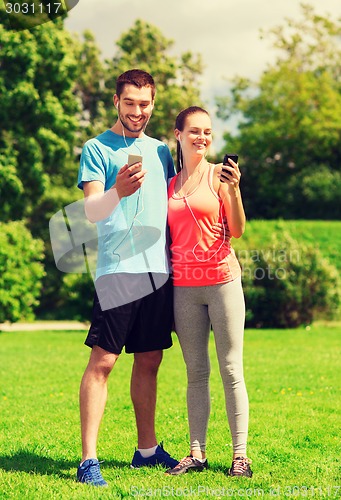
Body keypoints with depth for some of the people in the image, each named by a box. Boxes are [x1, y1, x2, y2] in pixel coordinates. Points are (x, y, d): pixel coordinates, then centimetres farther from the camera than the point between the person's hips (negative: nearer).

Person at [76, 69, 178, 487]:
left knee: (149, 361, 11)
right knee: (102, 361, -9)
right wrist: (118, 192, -31)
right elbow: (92, 211, -10)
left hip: (159, 269, 6)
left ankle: (147, 448, 21)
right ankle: (88, 459, -8)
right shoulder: (97, 149, 0)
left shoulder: (161, 151, 18)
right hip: (117, 268, -6)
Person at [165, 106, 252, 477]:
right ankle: (196, 452, 12)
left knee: (231, 369, -1)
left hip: (221, 279, -4)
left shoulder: (219, 175, 0)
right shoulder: (170, 184, 11)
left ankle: (240, 453, 3)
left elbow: (237, 231, -5)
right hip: (183, 285, 4)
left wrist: (233, 189, -18)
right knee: (195, 371, 7)